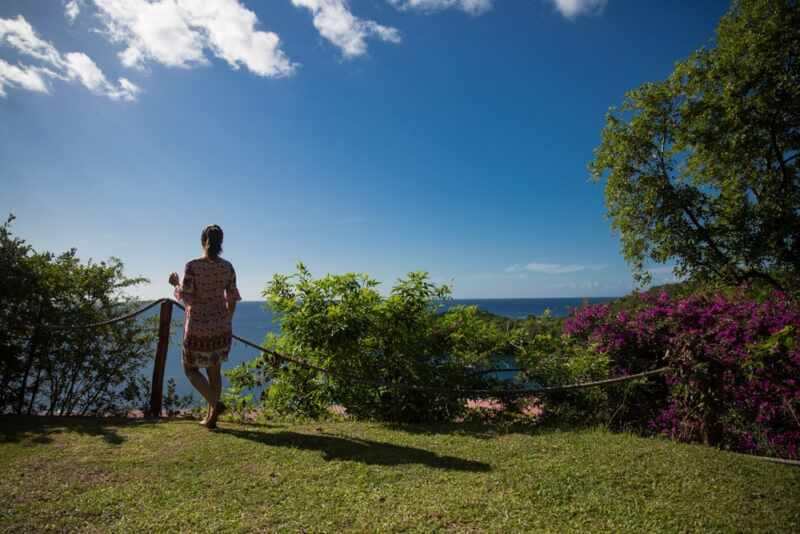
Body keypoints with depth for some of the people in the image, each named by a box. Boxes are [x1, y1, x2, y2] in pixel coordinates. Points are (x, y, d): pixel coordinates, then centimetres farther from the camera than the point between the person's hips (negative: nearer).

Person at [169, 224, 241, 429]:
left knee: (190, 369, 16)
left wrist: (175, 284, 3)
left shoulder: (192, 266, -15)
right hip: (221, 327, 4)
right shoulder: (228, 267, -3)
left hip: (198, 328, -4)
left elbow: (186, 299, -17)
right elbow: (232, 300, 1)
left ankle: (215, 403, -5)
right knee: (214, 369, 19)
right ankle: (211, 417, 22)